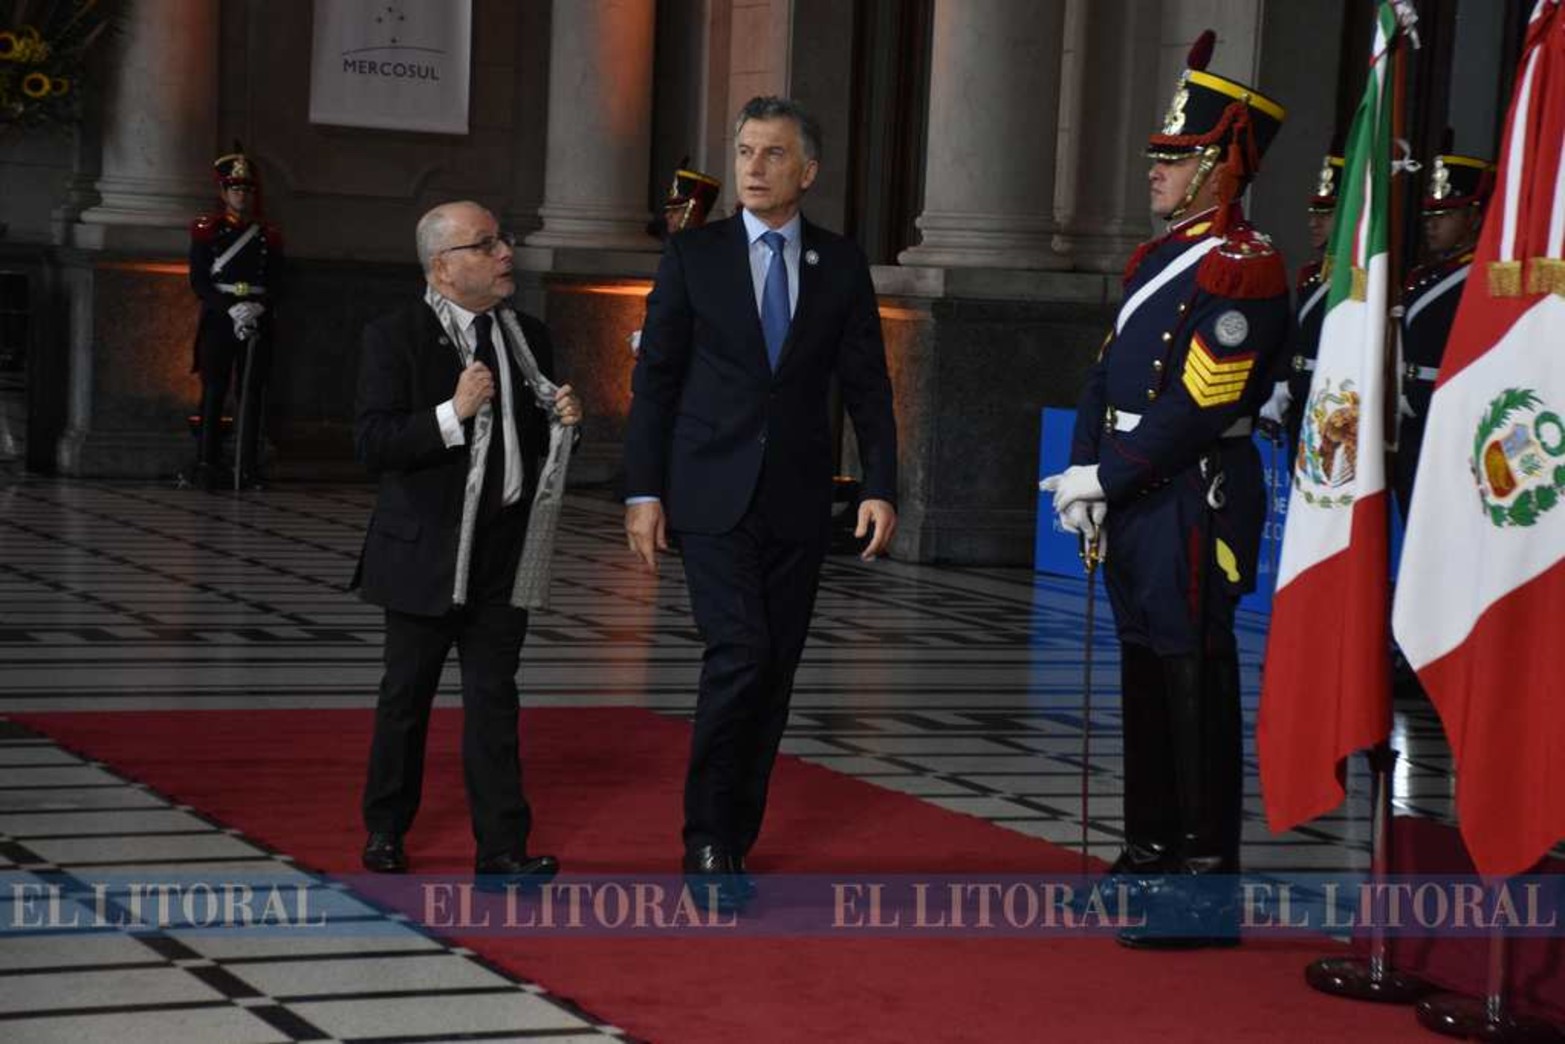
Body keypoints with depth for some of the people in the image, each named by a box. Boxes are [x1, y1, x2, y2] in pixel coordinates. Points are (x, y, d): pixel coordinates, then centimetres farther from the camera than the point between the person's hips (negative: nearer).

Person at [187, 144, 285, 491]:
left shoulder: (268, 236, 12)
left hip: (257, 323, 2)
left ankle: (249, 470, 1)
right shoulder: (207, 230, 6)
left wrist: (258, 308, -12)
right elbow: (199, 281, -2)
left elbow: (277, 285, 8)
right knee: (213, 394, -3)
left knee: (252, 395, 0)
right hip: (218, 320, -2)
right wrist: (230, 309, -14)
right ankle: (207, 467, -2)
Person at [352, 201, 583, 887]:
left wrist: (562, 420, -3)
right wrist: (453, 414, -26)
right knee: (406, 697, 10)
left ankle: (502, 851, 0)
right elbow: (372, 445, -16)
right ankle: (385, 831, 27)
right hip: (426, 549, -3)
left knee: (494, 698, 2)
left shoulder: (529, 337, 10)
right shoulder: (395, 338, -8)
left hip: (506, 550, 4)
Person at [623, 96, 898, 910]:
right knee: (739, 657, -15)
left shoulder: (841, 264, 6)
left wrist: (880, 488, -4)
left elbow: (866, 384, 7)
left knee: (774, 675, 4)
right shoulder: (694, 255, 1)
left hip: (797, 505, 3)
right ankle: (708, 843, -4)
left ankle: (732, 843, 15)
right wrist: (642, 491, -5)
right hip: (712, 497, -3)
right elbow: (655, 377, 1)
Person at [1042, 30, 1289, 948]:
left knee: (1195, 685, -6)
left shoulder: (1242, 270, -14)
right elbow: (1109, 374, 14)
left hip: (1194, 503, -9)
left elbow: (1198, 410, -20)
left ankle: (1207, 895, -1)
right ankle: (1152, 854, 28)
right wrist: (1086, 475, 1)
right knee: (1145, 676, 16)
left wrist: (1105, 479, -15)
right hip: (1136, 499, 9)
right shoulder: (1159, 258, 15)